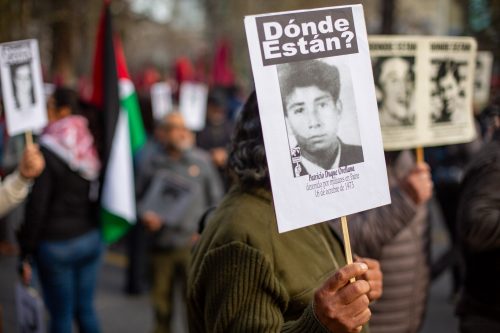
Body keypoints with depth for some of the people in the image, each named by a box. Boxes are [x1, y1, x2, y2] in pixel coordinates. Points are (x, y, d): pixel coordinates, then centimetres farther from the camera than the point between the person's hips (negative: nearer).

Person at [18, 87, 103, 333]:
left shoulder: (47, 153, -15)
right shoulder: (89, 148, 1)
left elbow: (36, 208, -15)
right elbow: (96, 194, 7)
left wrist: (26, 253, -8)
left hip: (56, 245, -5)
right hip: (91, 239, 5)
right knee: (85, 308, 15)